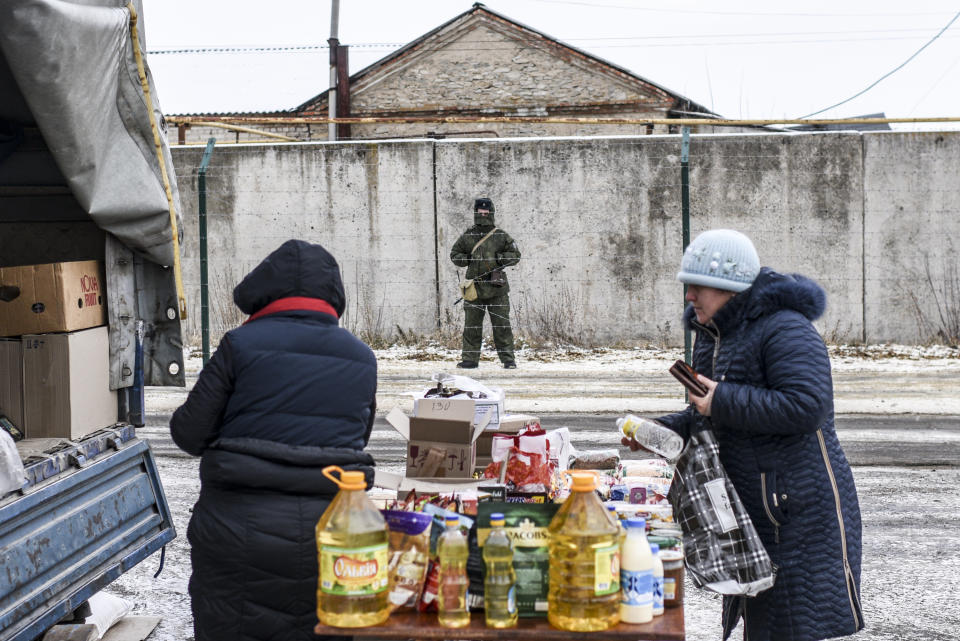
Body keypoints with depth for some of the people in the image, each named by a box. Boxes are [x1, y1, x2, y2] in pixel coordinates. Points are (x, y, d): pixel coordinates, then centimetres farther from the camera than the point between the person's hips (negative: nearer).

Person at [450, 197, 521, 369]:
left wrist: (499, 258, -11)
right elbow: (454, 254, 15)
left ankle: (508, 359, 4)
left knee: (502, 325, -1)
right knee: (471, 325, 4)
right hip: (474, 288, 2)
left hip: (497, 289, -2)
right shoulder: (467, 237, 8)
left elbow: (515, 255, 6)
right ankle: (470, 359, 11)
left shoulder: (501, 236, 4)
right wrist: (467, 259, -4)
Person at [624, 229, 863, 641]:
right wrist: (664, 431, 4)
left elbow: (805, 407, -29)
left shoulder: (785, 330, -17)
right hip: (750, 504, 10)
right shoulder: (713, 335, 13)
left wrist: (723, 401, -23)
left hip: (802, 507, -9)